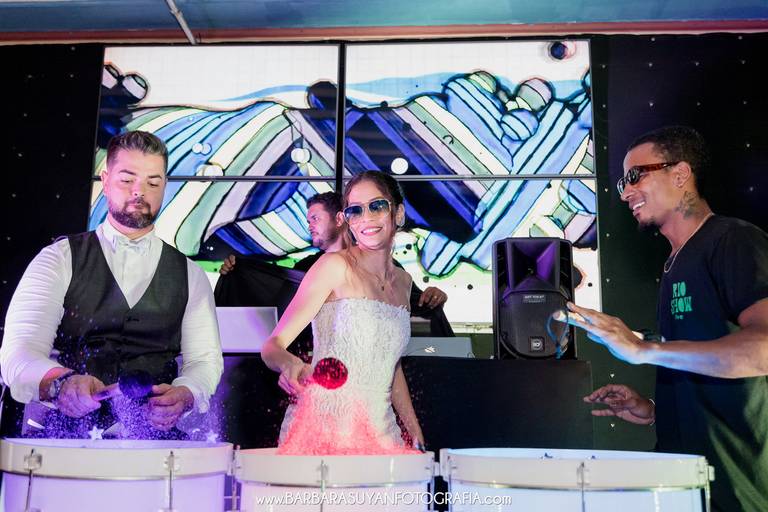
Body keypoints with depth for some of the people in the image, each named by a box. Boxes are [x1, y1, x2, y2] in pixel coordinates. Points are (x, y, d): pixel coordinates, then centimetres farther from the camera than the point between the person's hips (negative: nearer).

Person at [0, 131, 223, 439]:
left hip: (155, 436, 1)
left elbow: (205, 359, 7)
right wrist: (61, 382, -28)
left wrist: (182, 396, -16)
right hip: (67, 431, -1)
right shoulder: (59, 260, 7)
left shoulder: (189, 275, 13)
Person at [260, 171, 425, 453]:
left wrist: (416, 436, 17)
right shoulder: (335, 265, -7)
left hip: (380, 431, 5)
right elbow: (273, 345, -10)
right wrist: (290, 364, -31)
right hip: (321, 427, -5)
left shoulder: (403, 281, 10)